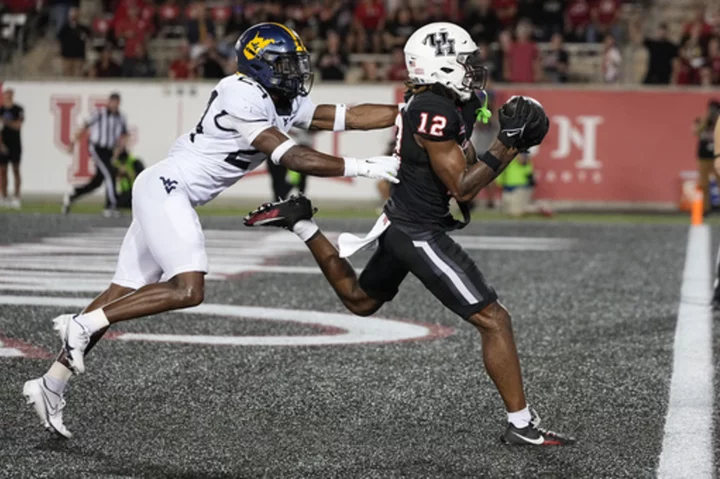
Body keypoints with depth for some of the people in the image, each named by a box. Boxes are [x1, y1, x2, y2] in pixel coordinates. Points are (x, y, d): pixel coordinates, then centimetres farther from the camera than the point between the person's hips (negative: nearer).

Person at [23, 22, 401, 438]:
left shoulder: (287, 104, 10)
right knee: (188, 289, -21)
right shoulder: (243, 97, -17)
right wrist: (363, 167, -21)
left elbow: (348, 116, 10)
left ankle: (51, 385, 13)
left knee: (121, 298, 10)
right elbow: (292, 157, -21)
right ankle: (82, 324, -13)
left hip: (168, 194, 10)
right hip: (165, 188, -10)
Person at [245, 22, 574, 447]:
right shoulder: (436, 113, -23)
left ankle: (299, 222, 28)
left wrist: (511, 142, -1)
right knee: (495, 321, -10)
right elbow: (462, 189, -21)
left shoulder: (447, 103, 6)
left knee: (359, 302, 34)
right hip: (420, 235, -10)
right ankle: (521, 425, -8)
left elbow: (469, 169, 13)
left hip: (401, 222, 10)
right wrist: (507, 144, -21)